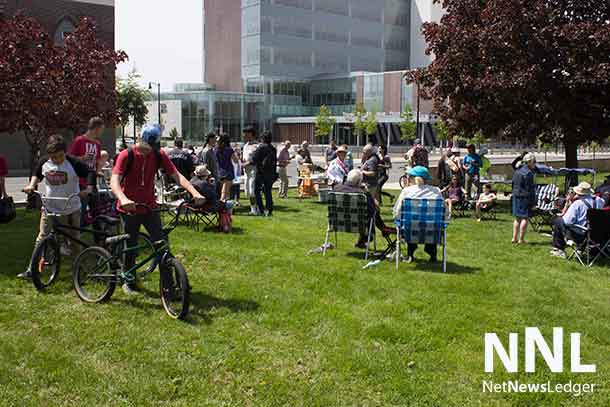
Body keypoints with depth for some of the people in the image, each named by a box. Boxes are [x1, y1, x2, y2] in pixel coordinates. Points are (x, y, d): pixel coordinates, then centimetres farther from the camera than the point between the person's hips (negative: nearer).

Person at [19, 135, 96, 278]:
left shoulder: (73, 163, -11)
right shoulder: (44, 164, 1)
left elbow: (91, 173, -14)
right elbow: (37, 175, 20)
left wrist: (88, 188, -28)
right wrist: (31, 185, 2)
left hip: (71, 209, -2)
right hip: (50, 208, 3)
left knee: (74, 240, 9)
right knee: (42, 238, 2)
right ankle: (31, 269, 8)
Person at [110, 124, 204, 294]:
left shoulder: (159, 155, -5)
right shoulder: (126, 155, -15)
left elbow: (176, 175, -12)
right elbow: (114, 180, -26)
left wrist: (194, 192, -28)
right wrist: (123, 199, -47)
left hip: (150, 207, 2)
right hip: (129, 208, -2)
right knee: (130, 247, 8)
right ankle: (129, 281, 28)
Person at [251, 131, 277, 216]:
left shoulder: (261, 148, -11)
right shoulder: (273, 149, 7)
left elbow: (254, 160, -15)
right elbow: (275, 162, 12)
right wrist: (274, 173, 20)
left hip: (261, 173, -5)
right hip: (271, 173, 6)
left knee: (257, 191, 4)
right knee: (268, 191, 11)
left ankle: (261, 209, -3)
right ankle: (269, 211, 9)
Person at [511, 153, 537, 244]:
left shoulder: (517, 171, 13)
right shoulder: (528, 173, -14)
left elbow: (513, 185, 18)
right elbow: (530, 189, -16)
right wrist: (533, 202, -13)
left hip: (516, 196, 9)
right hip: (525, 198, -9)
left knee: (517, 218, 15)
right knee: (525, 218, -4)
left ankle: (514, 238, 18)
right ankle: (521, 239, -5)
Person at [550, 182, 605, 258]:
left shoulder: (578, 203, -23)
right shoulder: (599, 200, -6)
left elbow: (567, 221, -22)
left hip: (580, 235, -6)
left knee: (557, 221, 11)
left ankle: (559, 250, 19)